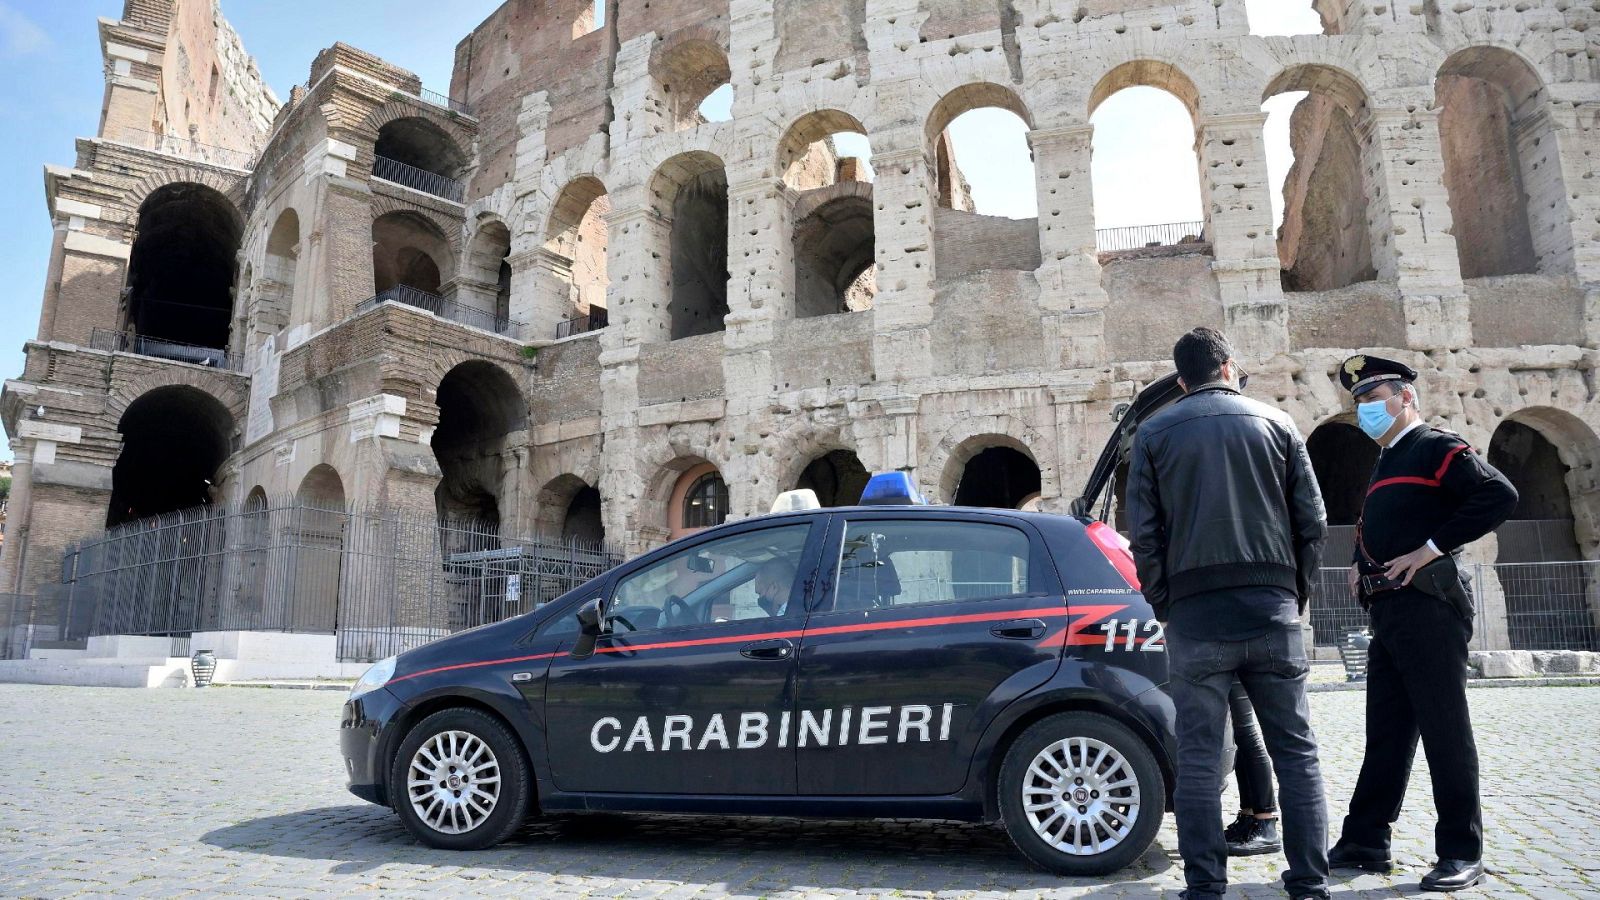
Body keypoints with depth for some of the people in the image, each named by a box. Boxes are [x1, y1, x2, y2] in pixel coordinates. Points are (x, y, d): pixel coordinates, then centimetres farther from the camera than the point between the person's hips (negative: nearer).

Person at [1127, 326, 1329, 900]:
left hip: (1194, 610, -1)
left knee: (1198, 756, 3)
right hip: (1272, 605, 2)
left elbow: (1144, 534, 0)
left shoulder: (1154, 433, 6)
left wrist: (1164, 606, 8)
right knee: (1295, 750, 9)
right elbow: (1312, 521, 7)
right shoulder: (1275, 423, 10)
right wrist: (1294, 594, 15)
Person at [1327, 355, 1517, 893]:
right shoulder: (1384, 466, 23)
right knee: (1386, 729, 10)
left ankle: (1463, 853, 5)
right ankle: (1366, 841, 15)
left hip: (1427, 603, -9)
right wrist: (1360, 563, 15)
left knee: (1444, 727, -3)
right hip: (1387, 610, 9)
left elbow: (1499, 495, -18)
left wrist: (1431, 549, -19)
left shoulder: (1436, 448, -3)